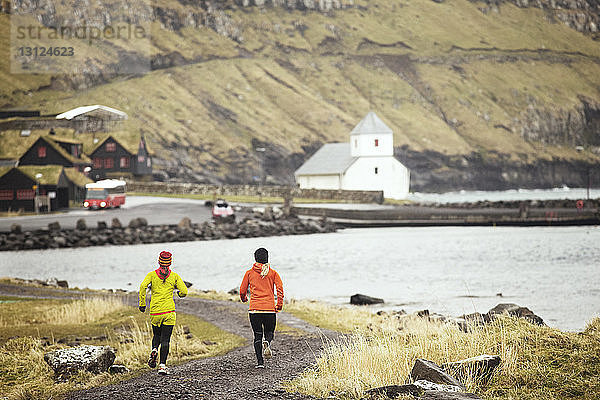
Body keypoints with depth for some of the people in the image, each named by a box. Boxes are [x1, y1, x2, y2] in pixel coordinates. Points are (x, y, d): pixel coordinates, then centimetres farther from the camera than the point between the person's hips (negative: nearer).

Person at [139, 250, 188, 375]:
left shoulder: (152, 274, 3)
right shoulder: (174, 276, 3)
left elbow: (143, 286, -13)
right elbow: (184, 292, -4)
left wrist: (142, 303, -5)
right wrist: (179, 293, 20)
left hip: (155, 312, 1)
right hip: (169, 312, -1)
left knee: (156, 335, 23)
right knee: (165, 339, 1)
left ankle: (154, 350, -7)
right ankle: (162, 365, -9)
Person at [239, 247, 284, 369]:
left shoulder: (249, 273, 6)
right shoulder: (273, 273, 5)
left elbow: (242, 290, 10)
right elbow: (280, 288, -6)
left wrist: (244, 298, 31)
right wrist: (279, 305, 1)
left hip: (254, 308, 0)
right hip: (270, 308, 0)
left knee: (257, 335, 8)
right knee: (269, 332, 15)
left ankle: (260, 361, -2)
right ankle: (267, 343, -21)